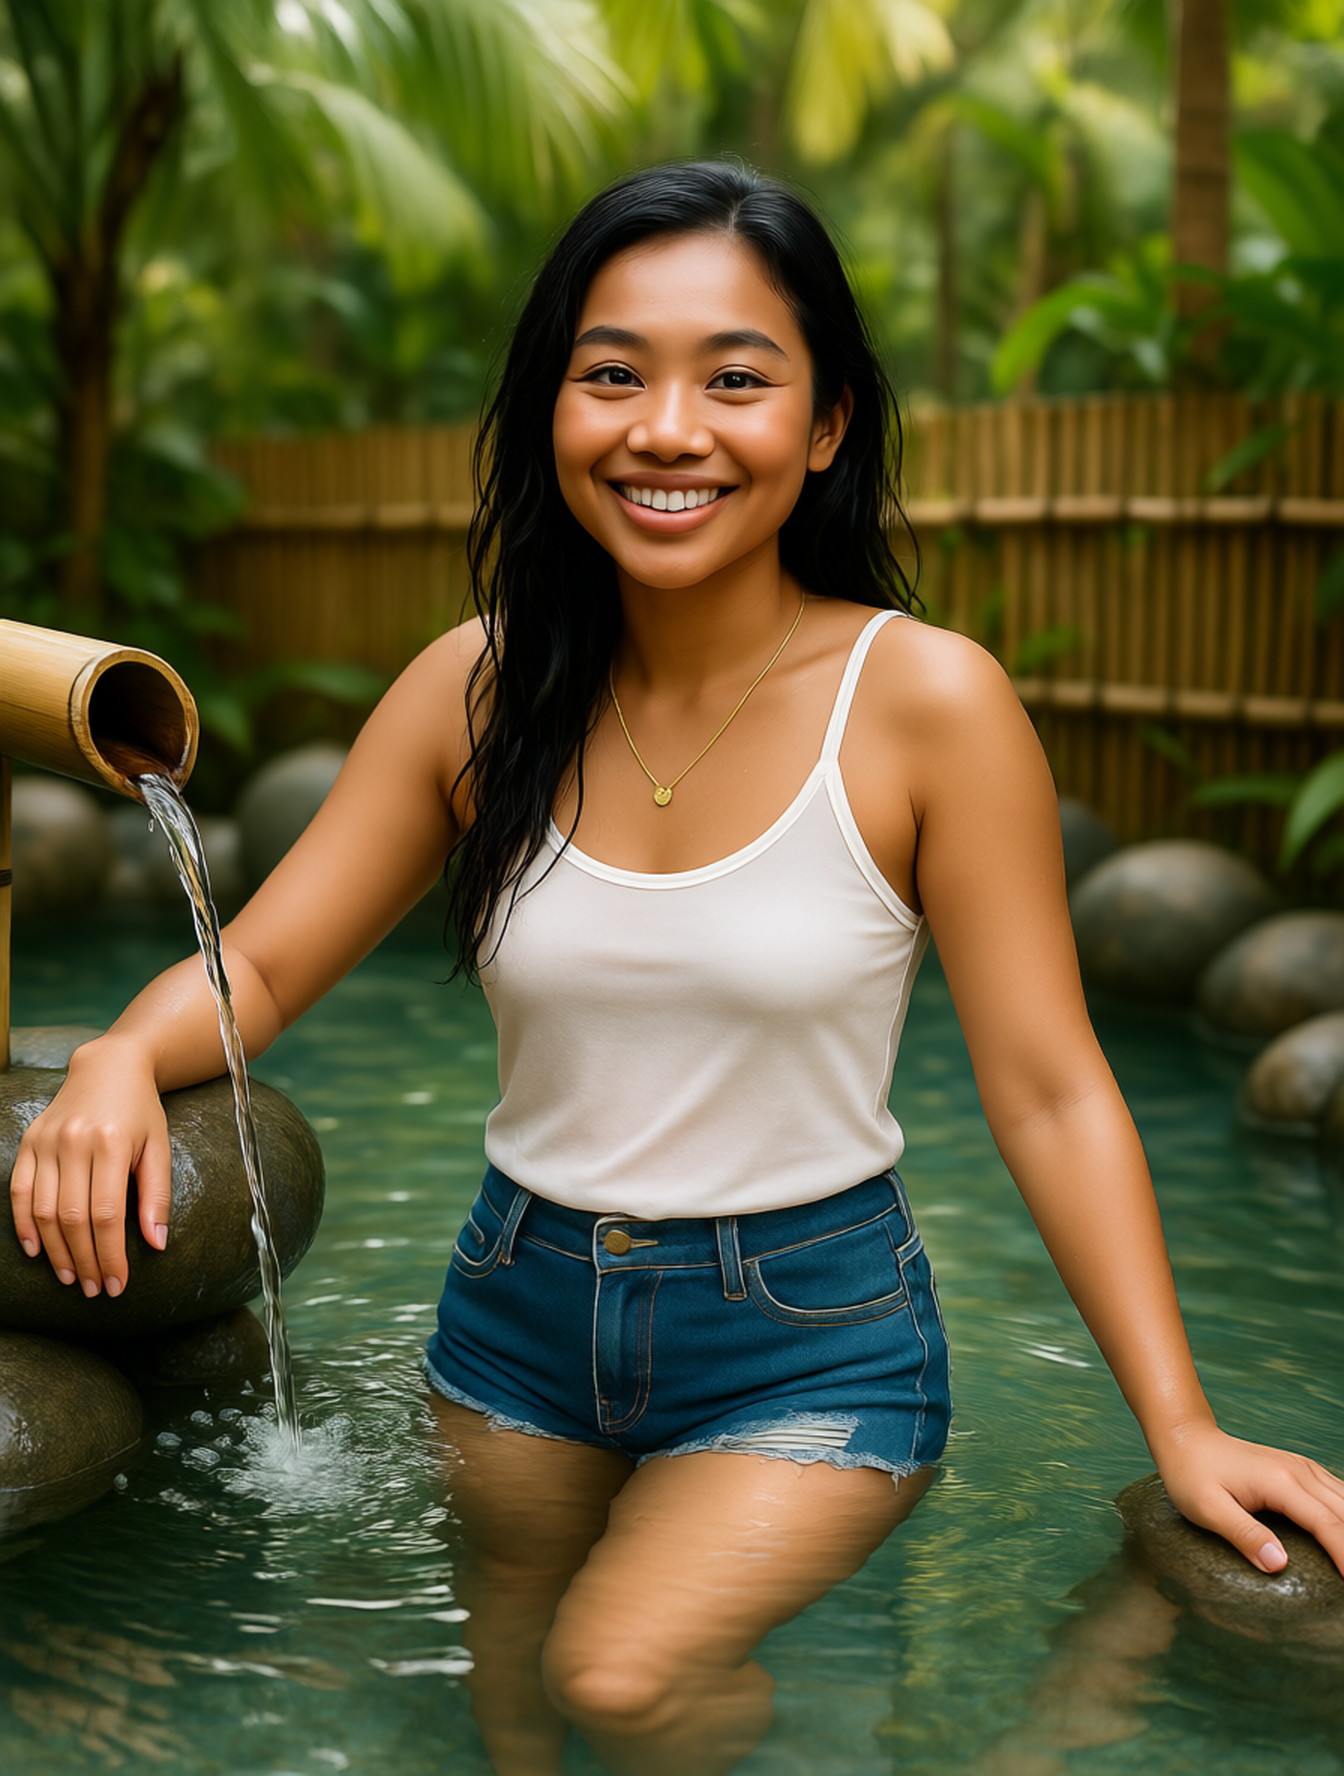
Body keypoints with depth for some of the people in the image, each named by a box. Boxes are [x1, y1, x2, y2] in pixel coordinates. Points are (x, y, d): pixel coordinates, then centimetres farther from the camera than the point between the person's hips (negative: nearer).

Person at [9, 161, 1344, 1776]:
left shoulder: (925, 701, -17)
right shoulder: (478, 687, -8)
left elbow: (1047, 1092, -14)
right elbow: (259, 962, -3)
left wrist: (1180, 1427, -18)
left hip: (811, 1335, -3)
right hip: (521, 1305, 4)